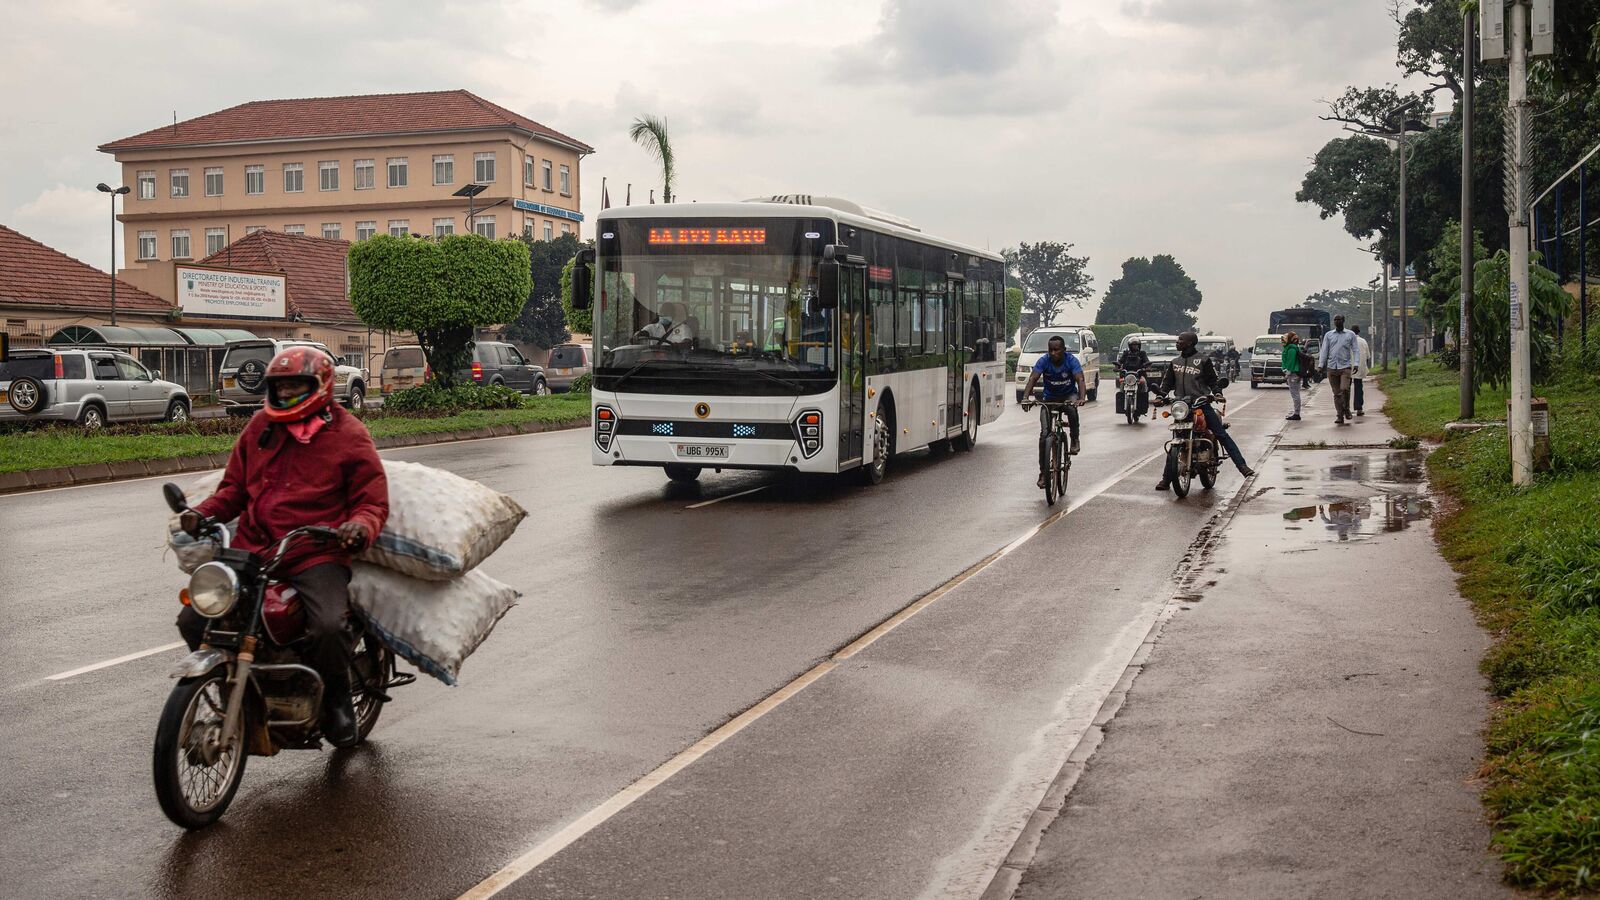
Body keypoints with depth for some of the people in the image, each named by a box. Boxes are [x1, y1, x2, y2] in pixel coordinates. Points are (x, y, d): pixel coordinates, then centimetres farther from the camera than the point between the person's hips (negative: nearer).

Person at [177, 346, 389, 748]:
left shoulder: (348, 435, 3)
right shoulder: (261, 426, 16)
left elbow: (373, 501, 2)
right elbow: (235, 486, 22)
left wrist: (361, 526, -21)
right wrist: (204, 512, 3)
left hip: (316, 556, -5)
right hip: (251, 550, 5)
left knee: (328, 628, -30)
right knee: (193, 619, -7)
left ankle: (336, 699, 1)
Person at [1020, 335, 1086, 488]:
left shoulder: (1071, 360, -20)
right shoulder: (1044, 361, -17)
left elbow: (1080, 379, -31)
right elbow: (1033, 379, -25)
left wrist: (1081, 398, -50)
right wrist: (1025, 397, -43)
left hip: (1069, 395, -1)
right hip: (1050, 397, 1)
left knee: (1071, 409, -39)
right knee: (1044, 434, -11)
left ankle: (1075, 440, -16)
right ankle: (1043, 472, -4)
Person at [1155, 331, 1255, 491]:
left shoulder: (1203, 360, 4)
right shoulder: (1174, 363, 18)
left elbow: (1213, 380, 4)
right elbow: (1167, 382, 19)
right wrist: (1160, 396, 1)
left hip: (1201, 404, -4)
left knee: (1222, 434, -9)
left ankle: (1243, 467, -11)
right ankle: (1167, 479, 7)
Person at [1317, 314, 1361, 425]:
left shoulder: (1350, 335, 8)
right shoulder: (1328, 335, 13)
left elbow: (1356, 350, 6)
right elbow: (1324, 350, 11)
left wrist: (1355, 364, -7)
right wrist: (1320, 365, 2)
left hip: (1345, 367, -2)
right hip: (1331, 367, 2)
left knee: (1344, 389, -19)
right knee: (1336, 394, 2)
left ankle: (1346, 409, 4)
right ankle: (1340, 416, 7)